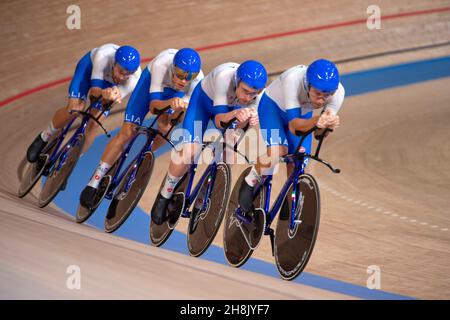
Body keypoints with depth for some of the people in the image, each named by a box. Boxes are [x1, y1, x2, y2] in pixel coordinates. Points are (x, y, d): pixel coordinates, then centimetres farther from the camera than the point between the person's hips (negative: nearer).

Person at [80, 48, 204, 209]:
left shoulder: (197, 79, -35)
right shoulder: (161, 64, -41)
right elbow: (154, 102, -36)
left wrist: (179, 108, -51)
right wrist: (169, 102, -57)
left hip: (175, 92, 2)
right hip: (152, 80, -2)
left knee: (165, 127, -26)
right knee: (127, 132, -11)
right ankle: (94, 184, -8)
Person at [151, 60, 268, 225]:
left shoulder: (256, 87, -31)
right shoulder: (224, 77, -43)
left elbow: (239, 125, -26)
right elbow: (219, 121, -42)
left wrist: (249, 118, -49)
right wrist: (235, 113, -64)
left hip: (228, 106, 4)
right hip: (204, 99, -4)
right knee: (189, 151, -19)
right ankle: (164, 196, 4)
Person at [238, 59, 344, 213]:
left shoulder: (338, 92, -31)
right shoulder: (293, 80, -42)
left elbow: (319, 135, -27)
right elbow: (293, 125, -42)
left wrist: (328, 124, -50)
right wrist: (316, 120, -61)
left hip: (303, 114, 4)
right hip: (273, 106, -4)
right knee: (277, 150, -30)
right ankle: (250, 183, -3)